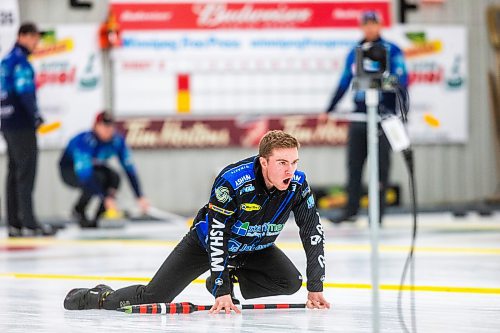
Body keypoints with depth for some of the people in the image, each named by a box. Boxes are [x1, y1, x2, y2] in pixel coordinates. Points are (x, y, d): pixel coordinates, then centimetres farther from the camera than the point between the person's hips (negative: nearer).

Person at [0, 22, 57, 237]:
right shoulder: (20, 61, -13)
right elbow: (24, 91, -21)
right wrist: (36, 115, -10)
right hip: (21, 125, -9)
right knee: (26, 172, -8)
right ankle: (28, 224, -9)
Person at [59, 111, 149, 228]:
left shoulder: (118, 141, -20)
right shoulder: (85, 141, -36)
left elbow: (129, 168, -19)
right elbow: (86, 174, -44)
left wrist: (140, 197, -28)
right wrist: (105, 198, -49)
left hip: (94, 166, 5)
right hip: (69, 169, -5)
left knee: (114, 178, -25)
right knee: (98, 178, -34)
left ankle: (99, 217, -10)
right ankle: (78, 210, -8)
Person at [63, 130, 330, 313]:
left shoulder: (297, 185, -22)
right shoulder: (232, 181, -36)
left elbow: (313, 233, -13)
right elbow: (217, 234, -34)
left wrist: (315, 288, -15)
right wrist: (222, 292, -36)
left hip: (253, 248, 5)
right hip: (205, 242, -5)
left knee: (290, 282, -17)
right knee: (153, 299, -11)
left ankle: (227, 280, 6)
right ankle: (101, 298, 19)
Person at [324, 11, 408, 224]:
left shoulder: (392, 51, -3)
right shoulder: (355, 53, 12)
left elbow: (401, 83, -7)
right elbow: (344, 84, 19)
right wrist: (329, 110, 18)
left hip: (383, 116, -5)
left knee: (381, 165, -1)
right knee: (354, 164, 5)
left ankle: (378, 213, 3)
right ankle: (351, 210, 11)